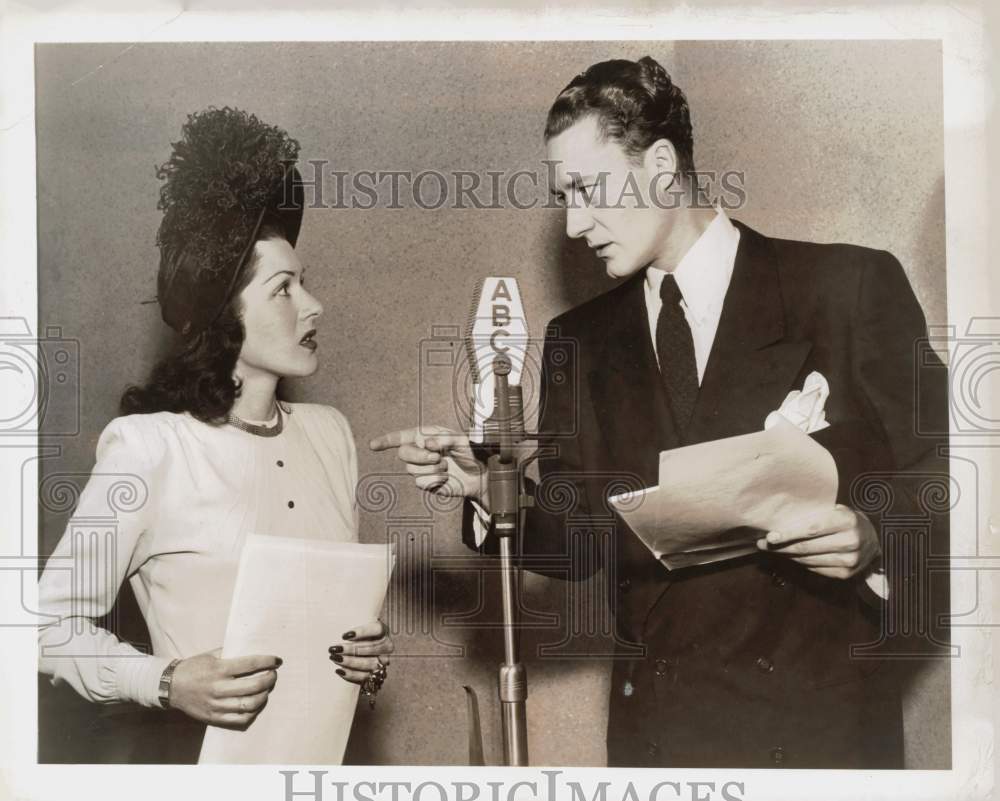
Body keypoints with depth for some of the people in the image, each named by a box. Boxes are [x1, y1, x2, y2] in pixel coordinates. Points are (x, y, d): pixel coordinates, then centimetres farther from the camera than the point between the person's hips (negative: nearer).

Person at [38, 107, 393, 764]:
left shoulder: (330, 432, -2)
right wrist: (167, 684, -24)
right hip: (195, 751, -5)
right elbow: (55, 624, -11)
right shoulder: (149, 445, -17)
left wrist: (370, 649, -7)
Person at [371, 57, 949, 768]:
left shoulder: (850, 286, -7)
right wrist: (487, 486, -11)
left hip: (818, 715, -3)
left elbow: (938, 488, -3)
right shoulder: (580, 341, 6)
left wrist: (875, 538, -22)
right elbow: (580, 540, 5)